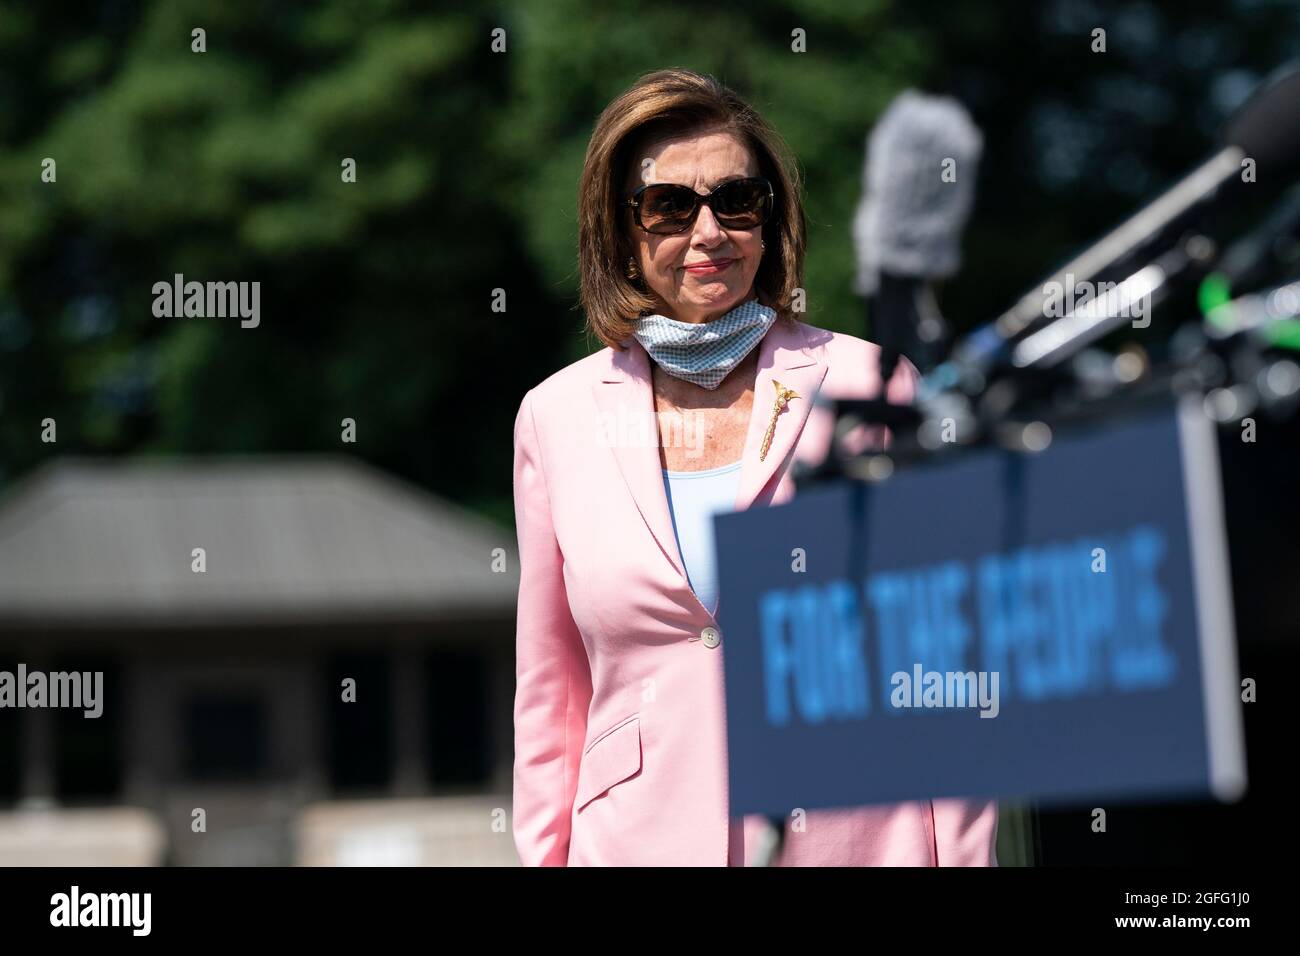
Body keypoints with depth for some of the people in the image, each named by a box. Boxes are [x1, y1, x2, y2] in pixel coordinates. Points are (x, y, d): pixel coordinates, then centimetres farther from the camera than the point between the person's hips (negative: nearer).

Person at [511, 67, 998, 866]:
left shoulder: (871, 388, -2)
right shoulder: (556, 417, 4)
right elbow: (549, 694, 10)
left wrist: (965, 859, -5)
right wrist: (546, 856, 6)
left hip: (854, 840, -1)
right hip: (641, 843, 2)